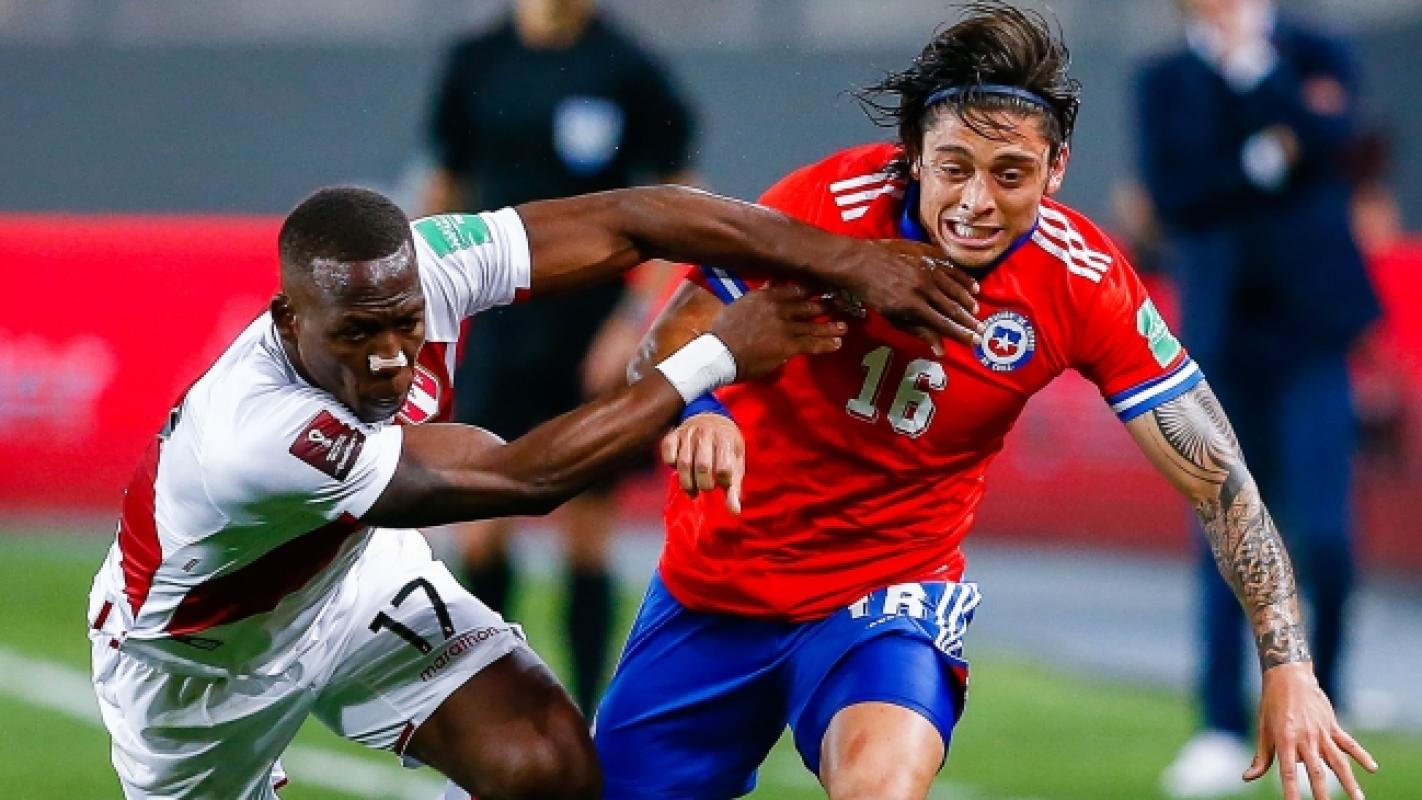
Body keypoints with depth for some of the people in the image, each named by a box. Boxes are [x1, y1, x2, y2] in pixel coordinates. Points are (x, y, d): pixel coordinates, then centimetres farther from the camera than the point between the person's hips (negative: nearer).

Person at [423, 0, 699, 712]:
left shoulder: (626, 70, -6)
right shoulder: (476, 64, 3)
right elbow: (446, 190, 15)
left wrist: (637, 320, -11)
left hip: (596, 341, -2)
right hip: (499, 329, 2)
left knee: (586, 539, 3)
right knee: (482, 533, -3)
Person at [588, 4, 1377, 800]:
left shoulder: (1087, 282, -16)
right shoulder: (830, 204, -20)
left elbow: (1219, 479, -12)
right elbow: (667, 350, -14)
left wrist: (1289, 666, -22)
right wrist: (693, 414, -38)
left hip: (892, 585, -1)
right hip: (718, 576, 2)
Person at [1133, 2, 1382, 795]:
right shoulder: (1164, 83, 9)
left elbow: (1327, 134, -15)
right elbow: (1174, 193, -5)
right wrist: (1269, 159, -12)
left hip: (1311, 330, -1)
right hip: (1223, 336, 1)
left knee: (1323, 534, -9)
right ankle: (1223, 729, 2)